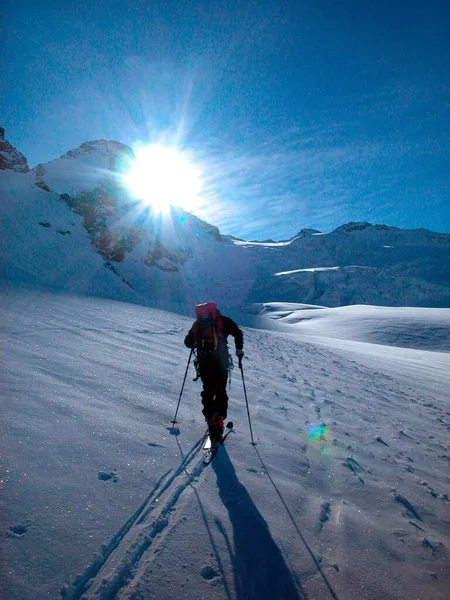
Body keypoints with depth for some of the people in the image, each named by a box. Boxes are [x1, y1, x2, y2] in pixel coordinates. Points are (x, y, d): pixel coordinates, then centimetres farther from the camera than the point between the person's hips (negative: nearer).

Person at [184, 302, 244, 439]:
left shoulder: (198, 324, 16)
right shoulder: (223, 320, 9)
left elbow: (188, 342, 15)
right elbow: (238, 333, -2)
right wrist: (239, 349, 10)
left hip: (204, 361, 2)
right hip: (220, 360, -2)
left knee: (208, 390, 14)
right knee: (221, 391, 7)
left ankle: (210, 419, 8)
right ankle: (219, 419, -5)